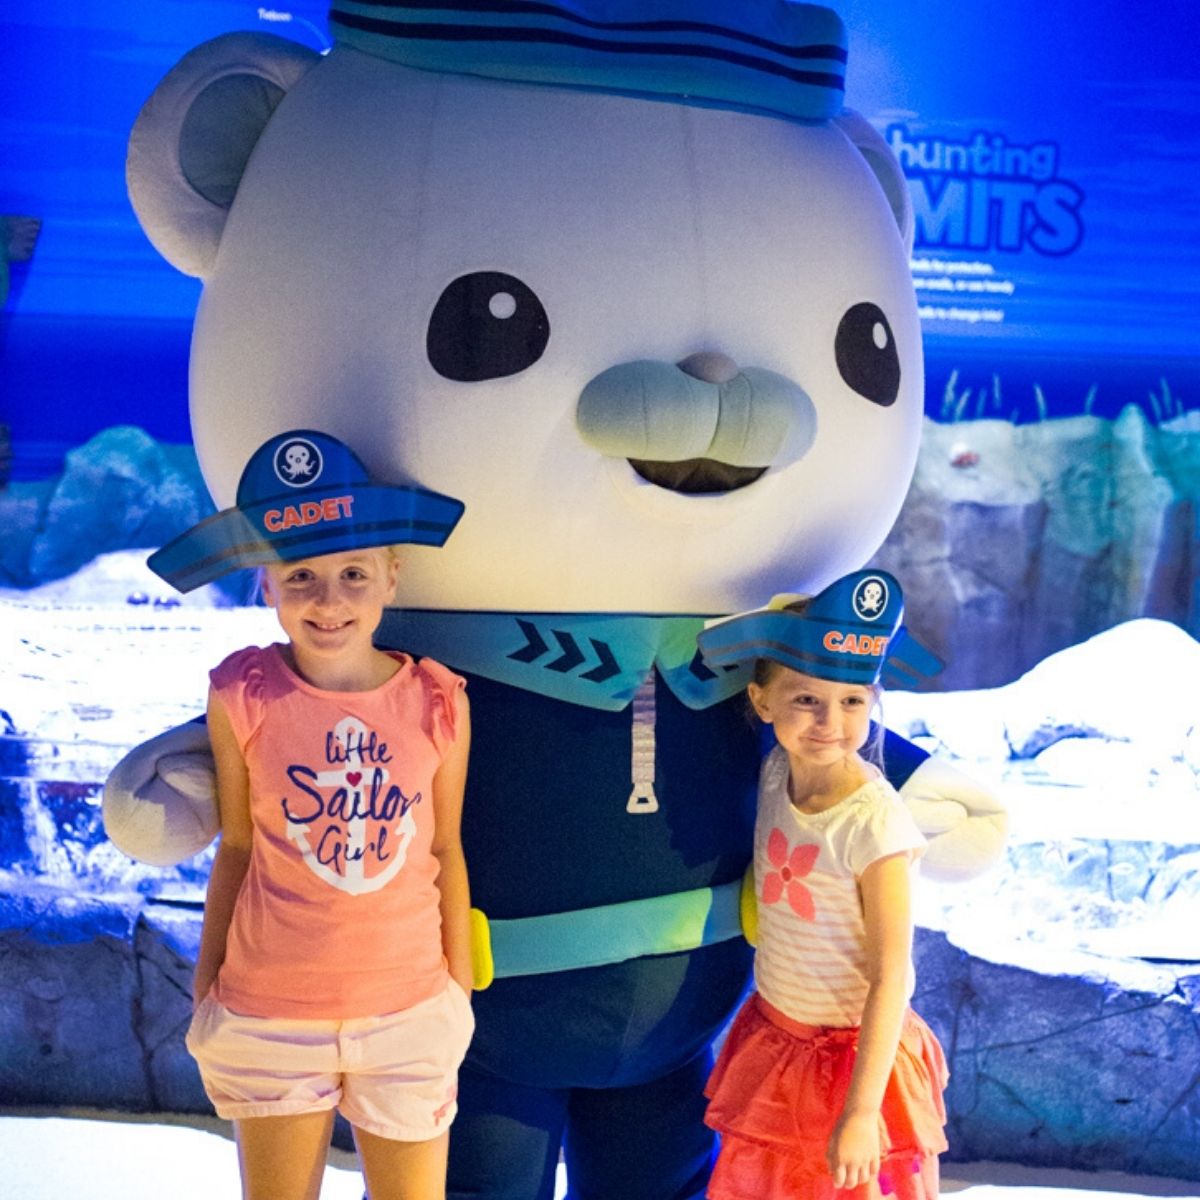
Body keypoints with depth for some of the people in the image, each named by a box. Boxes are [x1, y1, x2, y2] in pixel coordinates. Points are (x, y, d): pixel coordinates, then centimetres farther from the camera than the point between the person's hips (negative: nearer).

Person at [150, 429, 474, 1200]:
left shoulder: (439, 703, -11)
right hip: (269, 1011, 0)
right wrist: (206, 981, 6)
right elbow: (238, 846, -3)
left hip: (408, 1012, 1)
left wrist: (460, 983, 9)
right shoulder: (244, 697, -14)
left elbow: (446, 852, 0)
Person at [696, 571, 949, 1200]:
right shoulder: (776, 771, -9)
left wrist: (861, 1111, -21)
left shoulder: (873, 823, -25)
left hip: (853, 1054, -6)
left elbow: (890, 978, -22)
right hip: (771, 1037, 6)